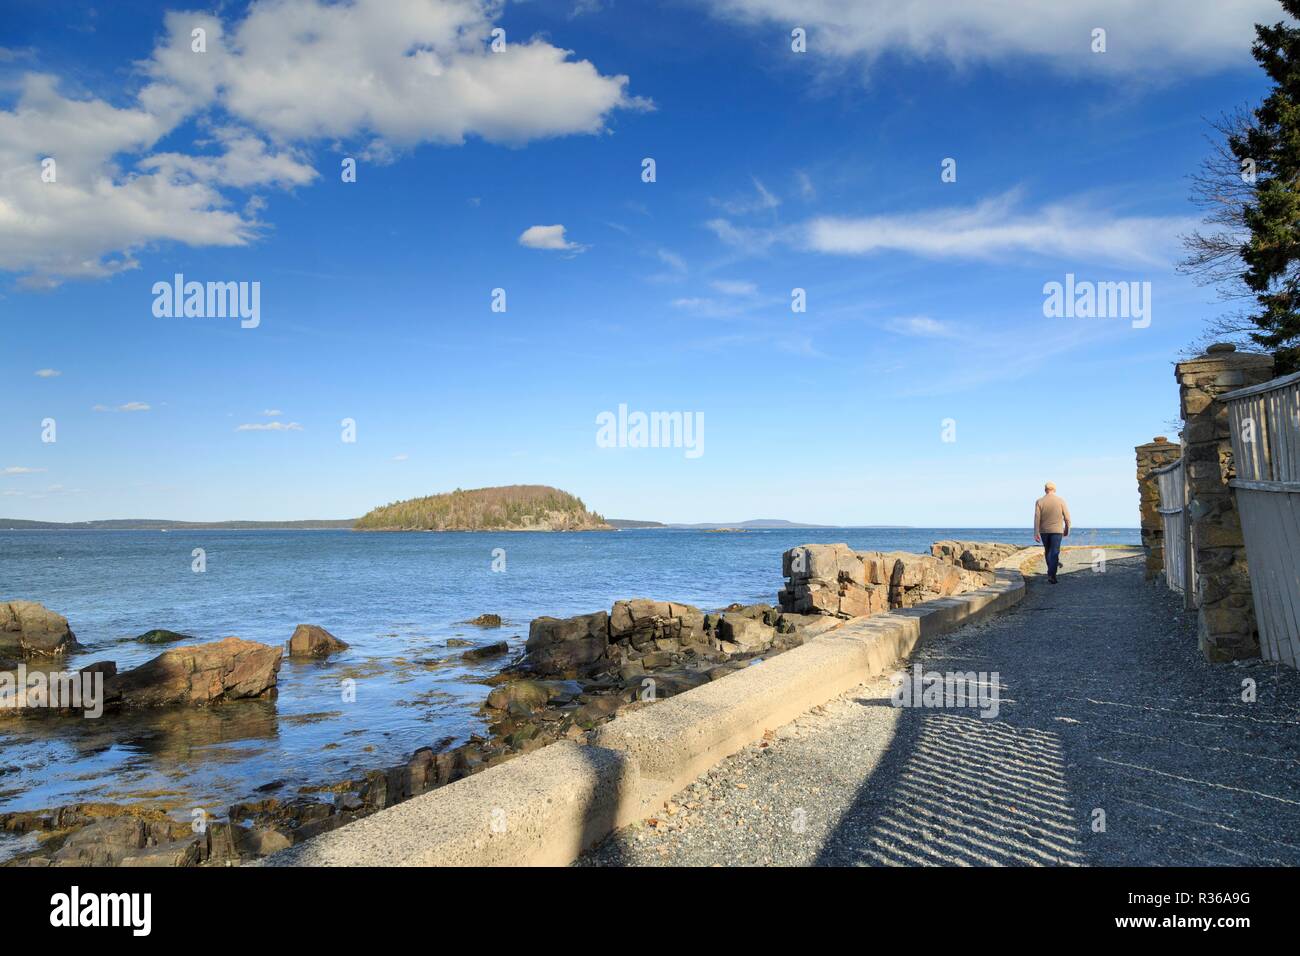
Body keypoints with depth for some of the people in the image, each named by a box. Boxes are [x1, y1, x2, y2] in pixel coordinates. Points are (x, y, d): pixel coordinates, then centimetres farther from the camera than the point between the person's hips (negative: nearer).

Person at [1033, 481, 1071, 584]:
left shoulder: (1039, 501, -3)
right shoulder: (1061, 500, -3)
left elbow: (1037, 518, -9)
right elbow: (1067, 517, -3)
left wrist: (1036, 533, -8)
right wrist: (1067, 529, 10)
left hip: (1044, 531, 2)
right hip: (1057, 530, -2)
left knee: (1047, 551, 18)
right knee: (1054, 553, -4)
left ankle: (1051, 571, 32)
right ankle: (1051, 575, -15)